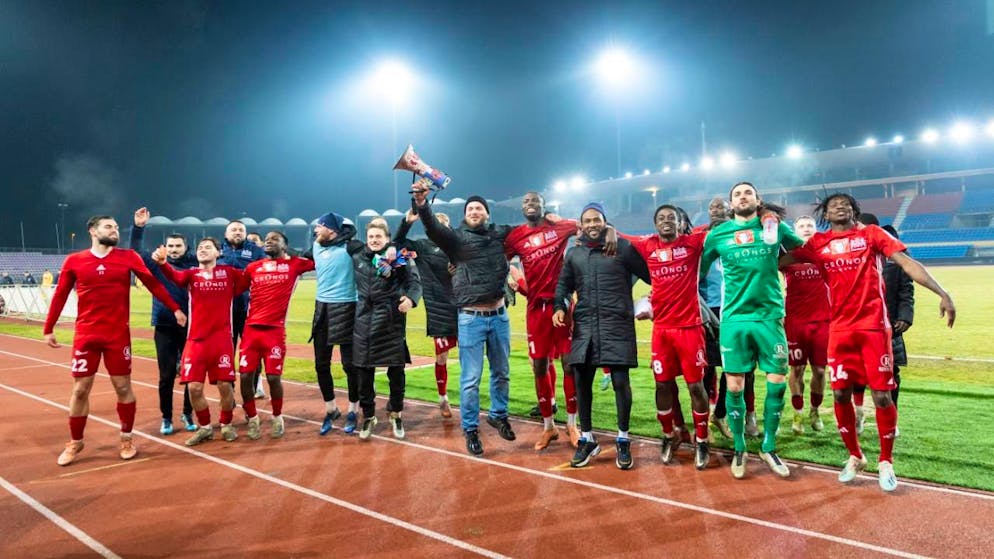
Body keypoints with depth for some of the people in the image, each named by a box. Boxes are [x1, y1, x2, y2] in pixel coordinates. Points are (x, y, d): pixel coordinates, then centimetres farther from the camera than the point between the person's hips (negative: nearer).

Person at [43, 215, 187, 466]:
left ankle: (126, 439, 21)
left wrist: (175, 309, -3)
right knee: (80, 389, 6)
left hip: (118, 334, 0)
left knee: (123, 386, 6)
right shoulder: (74, 261, 1)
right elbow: (60, 295, 8)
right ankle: (75, 442, 22)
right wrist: (49, 329, 9)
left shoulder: (128, 257, 0)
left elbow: (153, 283, 1)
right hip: (86, 335, 0)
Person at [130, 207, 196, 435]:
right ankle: (166, 418, 17)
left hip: (190, 327, 0)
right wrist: (138, 227, -16)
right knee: (166, 375, 4)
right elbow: (136, 251, -4)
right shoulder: (157, 264, 4)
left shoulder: (194, 264, 4)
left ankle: (188, 414, 22)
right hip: (165, 328, 0)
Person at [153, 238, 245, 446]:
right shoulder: (191, 274, 4)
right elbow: (174, 276, -18)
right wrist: (162, 263, -37)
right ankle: (205, 427, 21)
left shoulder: (229, 273, 6)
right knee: (194, 387, -1)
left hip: (222, 339, -1)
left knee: (225, 385, 1)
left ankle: (226, 425, 26)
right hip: (196, 339, 1)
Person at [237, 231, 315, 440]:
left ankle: (277, 417, 22)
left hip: (275, 330, -3)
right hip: (251, 329, 3)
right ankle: (252, 418, 22)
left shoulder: (294, 264, 5)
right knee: (245, 376, 0)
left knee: (273, 377, -3)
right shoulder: (253, 267, 13)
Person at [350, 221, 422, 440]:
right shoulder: (357, 258, 10)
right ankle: (368, 416, 21)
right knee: (363, 371, 5)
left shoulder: (400, 257, -1)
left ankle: (396, 414, 23)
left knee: (396, 370, 5)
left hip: (391, 319, -3)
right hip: (364, 319, 3)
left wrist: (411, 298, -26)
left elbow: (415, 281, -9)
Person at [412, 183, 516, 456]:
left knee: (501, 372, 17)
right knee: (471, 378, 0)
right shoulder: (456, 237, -2)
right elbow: (433, 228, -20)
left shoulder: (500, 234, 8)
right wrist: (421, 204, -38)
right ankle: (471, 429, 14)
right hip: (471, 318, -3)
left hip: (499, 315, 4)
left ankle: (498, 415, 38)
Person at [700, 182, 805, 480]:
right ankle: (739, 450, 17)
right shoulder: (718, 234, 5)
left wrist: (776, 264, 13)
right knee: (734, 386, 0)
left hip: (770, 315, 1)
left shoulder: (775, 227, 6)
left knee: (777, 383, -1)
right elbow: (699, 268, 14)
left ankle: (768, 447, 18)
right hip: (733, 318, 0)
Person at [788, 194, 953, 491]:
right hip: (840, 328, 2)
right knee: (840, 394, 3)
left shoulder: (871, 234, 4)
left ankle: (886, 462, 17)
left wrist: (942, 293, -10)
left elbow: (907, 263, -2)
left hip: (874, 325, -2)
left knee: (881, 395, -2)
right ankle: (855, 457, 24)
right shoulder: (818, 243, 9)